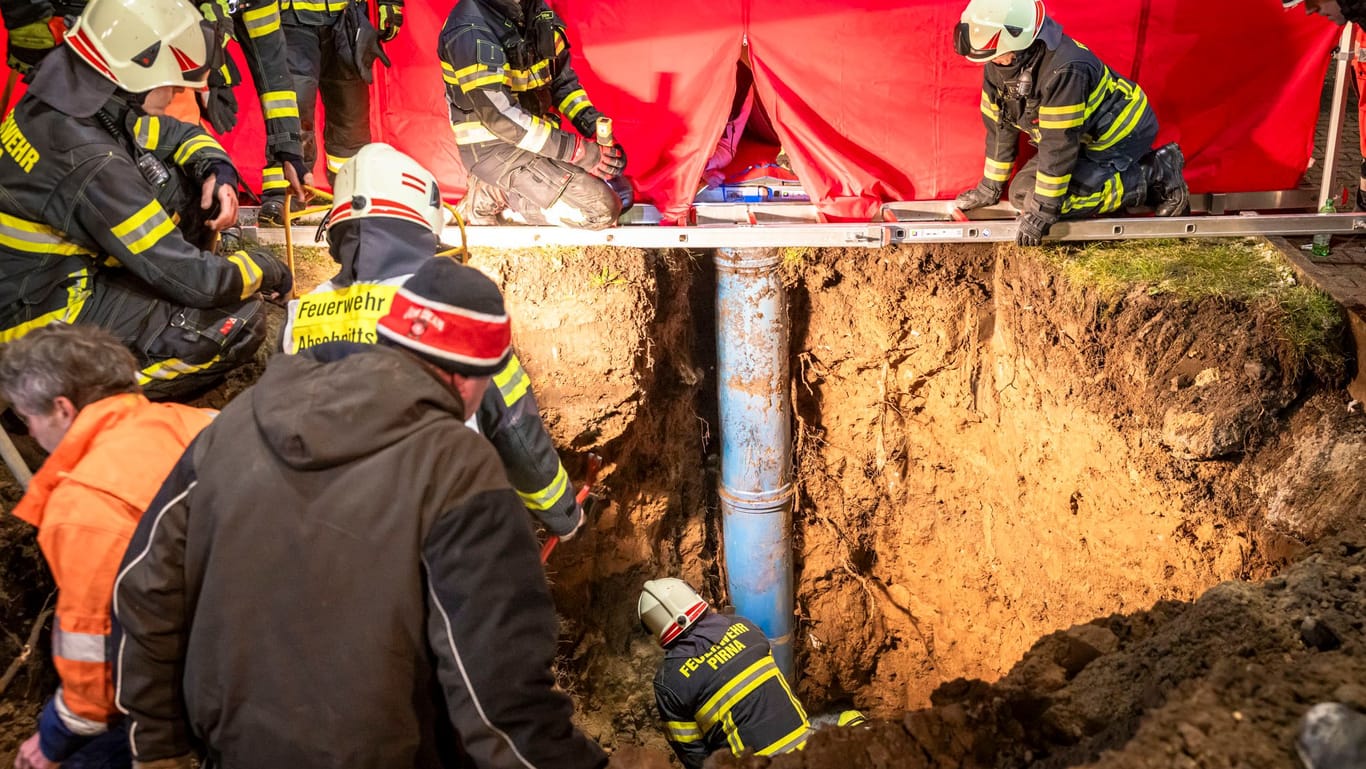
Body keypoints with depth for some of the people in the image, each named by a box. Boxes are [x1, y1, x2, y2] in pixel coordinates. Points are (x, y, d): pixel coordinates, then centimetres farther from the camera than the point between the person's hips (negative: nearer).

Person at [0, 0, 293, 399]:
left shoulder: (67, 100, -4)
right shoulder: (94, 167, -31)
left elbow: (179, 134, 13)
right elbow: (193, 279, -28)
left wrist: (218, 172, -7)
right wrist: (265, 268, -11)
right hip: (40, 317, -9)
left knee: (183, 179, 8)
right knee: (240, 324, -19)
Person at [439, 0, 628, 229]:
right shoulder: (470, 31, -24)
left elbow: (563, 80, 10)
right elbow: (499, 116, -27)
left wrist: (593, 123, -8)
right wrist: (577, 150, -26)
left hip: (537, 135, 9)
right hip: (494, 149, -9)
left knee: (620, 192, 15)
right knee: (602, 209, -16)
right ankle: (495, 197, -2)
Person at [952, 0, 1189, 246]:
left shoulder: (1063, 70, -35)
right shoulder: (998, 64, -10)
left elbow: (1059, 144, -32)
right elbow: (1000, 124, 0)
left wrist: (1041, 211, -29)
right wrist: (990, 187, 5)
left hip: (1122, 133, -9)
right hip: (1085, 138, 9)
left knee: (1053, 199, -24)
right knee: (1022, 191, 1)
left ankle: (1154, 176, -7)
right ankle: (1133, 168, 9)